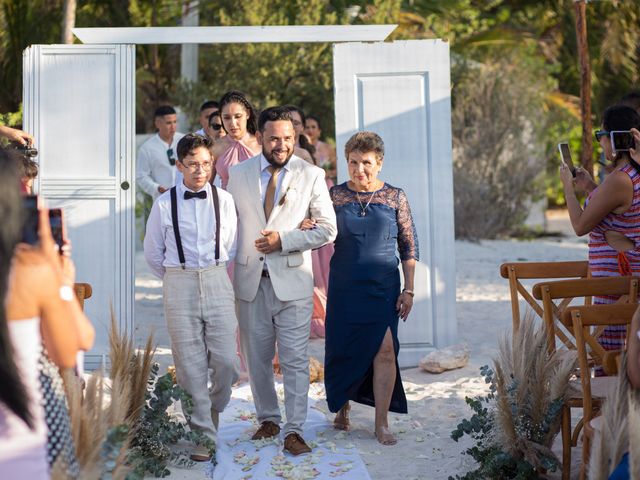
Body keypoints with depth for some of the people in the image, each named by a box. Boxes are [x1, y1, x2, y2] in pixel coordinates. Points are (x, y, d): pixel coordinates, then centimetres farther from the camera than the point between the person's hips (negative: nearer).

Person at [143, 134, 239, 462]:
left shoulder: (224, 200, 3)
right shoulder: (164, 204, 0)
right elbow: (152, 253, 10)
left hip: (217, 282, 1)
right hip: (179, 285, -1)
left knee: (225, 361, -3)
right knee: (190, 364, 2)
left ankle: (214, 410, 27)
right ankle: (202, 433, 12)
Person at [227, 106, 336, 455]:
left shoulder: (312, 175, 0)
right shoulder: (237, 175, 5)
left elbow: (327, 229, -2)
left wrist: (284, 240, -13)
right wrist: (223, 274, 2)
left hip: (292, 280, -2)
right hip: (250, 281, 3)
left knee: (295, 360, -3)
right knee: (256, 357, 12)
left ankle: (294, 431, 3)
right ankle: (268, 419, 28)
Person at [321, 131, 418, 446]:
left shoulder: (395, 197, 2)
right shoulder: (336, 195, 2)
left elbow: (409, 247, 5)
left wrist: (408, 290, 1)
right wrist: (306, 227, -17)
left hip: (384, 286, -1)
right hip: (344, 287, 1)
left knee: (385, 349, -10)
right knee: (343, 350, 7)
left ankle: (381, 424, -1)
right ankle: (342, 407, 31)